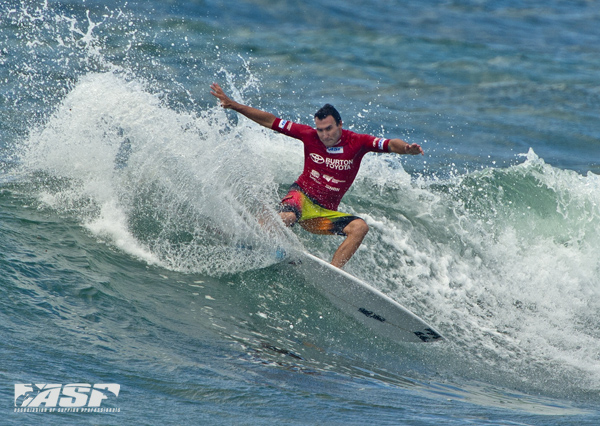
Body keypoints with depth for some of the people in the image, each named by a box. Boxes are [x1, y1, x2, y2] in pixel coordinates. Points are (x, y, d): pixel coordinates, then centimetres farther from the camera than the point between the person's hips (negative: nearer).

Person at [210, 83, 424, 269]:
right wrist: (233, 105, -2)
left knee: (360, 227, -25)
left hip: (325, 214, 2)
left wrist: (406, 149, -44)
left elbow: (390, 145, -20)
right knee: (286, 218, -37)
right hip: (302, 196, -2)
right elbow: (270, 121, 0)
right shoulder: (309, 136, -5)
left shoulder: (357, 142, -7)